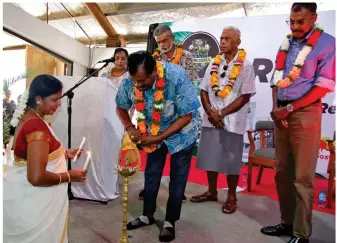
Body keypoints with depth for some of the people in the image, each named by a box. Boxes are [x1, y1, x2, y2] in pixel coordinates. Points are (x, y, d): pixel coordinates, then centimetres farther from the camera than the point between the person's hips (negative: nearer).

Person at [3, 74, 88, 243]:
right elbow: (37, 177, -31)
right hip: (31, 204, -9)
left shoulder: (27, 117, 5)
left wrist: (64, 153, 9)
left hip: (22, 196, 9)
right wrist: (69, 176, -18)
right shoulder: (37, 125, -26)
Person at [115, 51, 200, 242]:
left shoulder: (177, 77, -34)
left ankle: (170, 222, 23)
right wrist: (129, 127, -21)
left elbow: (186, 116, -27)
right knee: (151, 175, 14)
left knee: (177, 179, 6)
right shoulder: (130, 81, -22)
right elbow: (121, 107, -2)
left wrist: (158, 138, -30)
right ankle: (147, 216, 33)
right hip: (153, 133, 4)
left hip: (181, 132, -3)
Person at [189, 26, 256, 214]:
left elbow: (245, 96, -9)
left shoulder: (245, 65, -5)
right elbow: (204, 90, 8)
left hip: (232, 121, -5)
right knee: (210, 157, 13)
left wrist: (221, 113, -12)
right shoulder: (214, 63, 10)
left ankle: (231, 197, 22)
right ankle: (212, 192, 30)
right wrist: (210, 112, -8)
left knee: (231, 161, 4)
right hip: (210, 119, 5)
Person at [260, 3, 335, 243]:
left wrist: (290, 109, -13)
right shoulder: (286, 43, 14)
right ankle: (287, 222, 25)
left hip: (305, 113, -6)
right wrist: (275, 107, -1)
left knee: (302, 177, -1)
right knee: (282, 172, 11)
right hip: (282, 112, 6)